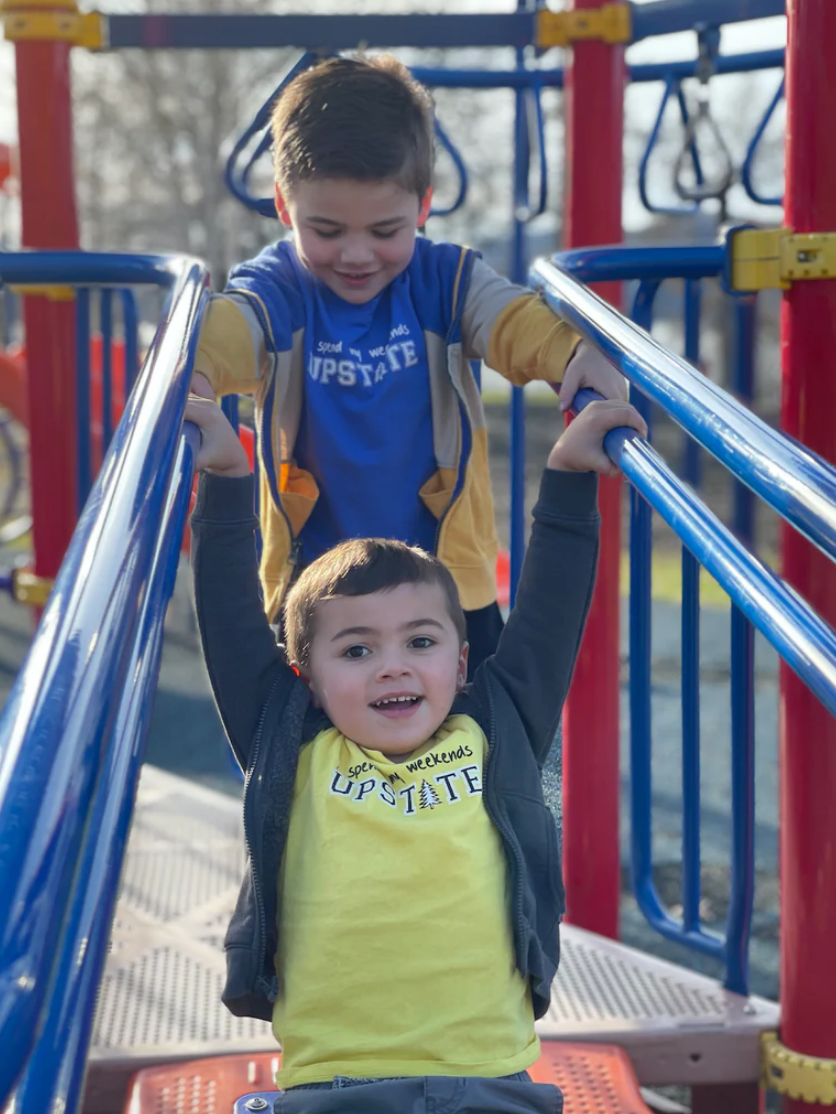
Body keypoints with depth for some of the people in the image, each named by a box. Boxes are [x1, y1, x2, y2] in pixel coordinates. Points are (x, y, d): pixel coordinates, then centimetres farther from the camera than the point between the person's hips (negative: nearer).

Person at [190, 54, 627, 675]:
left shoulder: (445, 280, -2)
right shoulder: (277, 289, -8)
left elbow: (512, 319, -19)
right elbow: (227, 328, -28)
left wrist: (577, 351, -41)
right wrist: (193, 371, -52)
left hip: (450, 576, 1)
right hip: (314, 582, -1)